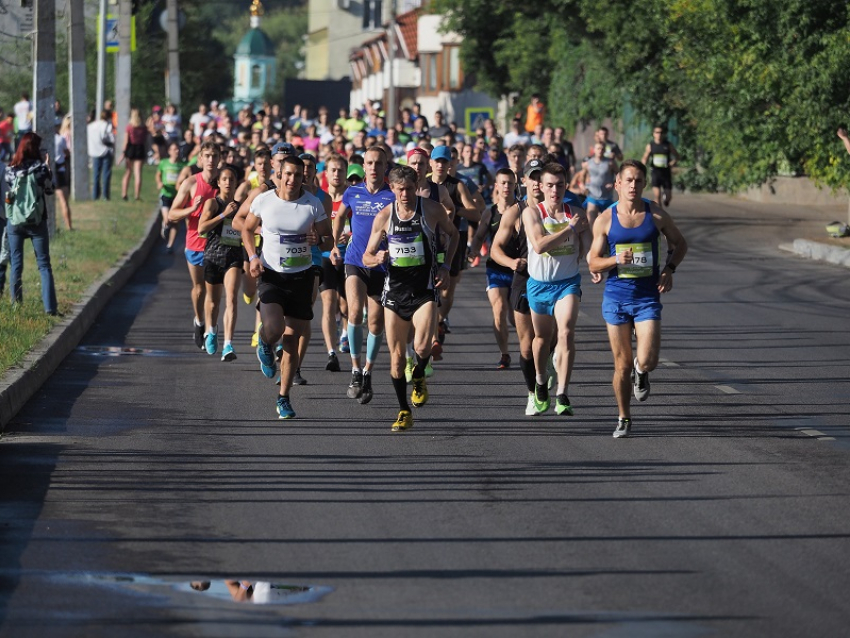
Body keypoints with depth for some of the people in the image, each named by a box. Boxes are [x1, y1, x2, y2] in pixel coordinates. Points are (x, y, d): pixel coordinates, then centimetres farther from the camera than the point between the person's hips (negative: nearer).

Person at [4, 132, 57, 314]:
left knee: (16, 265, 10)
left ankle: (16, 306, 8)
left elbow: (7, 195, 4)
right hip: (36, 222, -2)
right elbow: (49, 190, 4)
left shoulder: (11, 169, -3)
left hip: (14, 221, 2)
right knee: (44, 265, 4)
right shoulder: (40, 168, -9)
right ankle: (49, 307, -4)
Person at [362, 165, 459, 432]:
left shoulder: (432, 209, -4)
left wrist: (445, 266, 4)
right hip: (395, 288, 2)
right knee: (396, 355, 3)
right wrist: (377, 258, -17)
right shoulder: (384, 216, 0)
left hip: (424, 290, -2)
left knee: (422, 346, -21)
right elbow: (367, 257, 6)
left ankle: (419, 377, 13)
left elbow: (453, 233, 15)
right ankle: (404, 412, 16)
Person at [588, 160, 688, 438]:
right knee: (622, 364, 4)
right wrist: (616, 260, -18)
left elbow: (679, 243, 15)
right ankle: (624, 419, 22)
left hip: (647, 297, 0)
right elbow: (593, 263, 2)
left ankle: (640, 372, 24)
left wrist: (669, 269, -2)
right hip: (616, 297, 0)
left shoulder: (656, 214, 0)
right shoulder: (605, 220, -2)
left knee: (647, 361, -14)